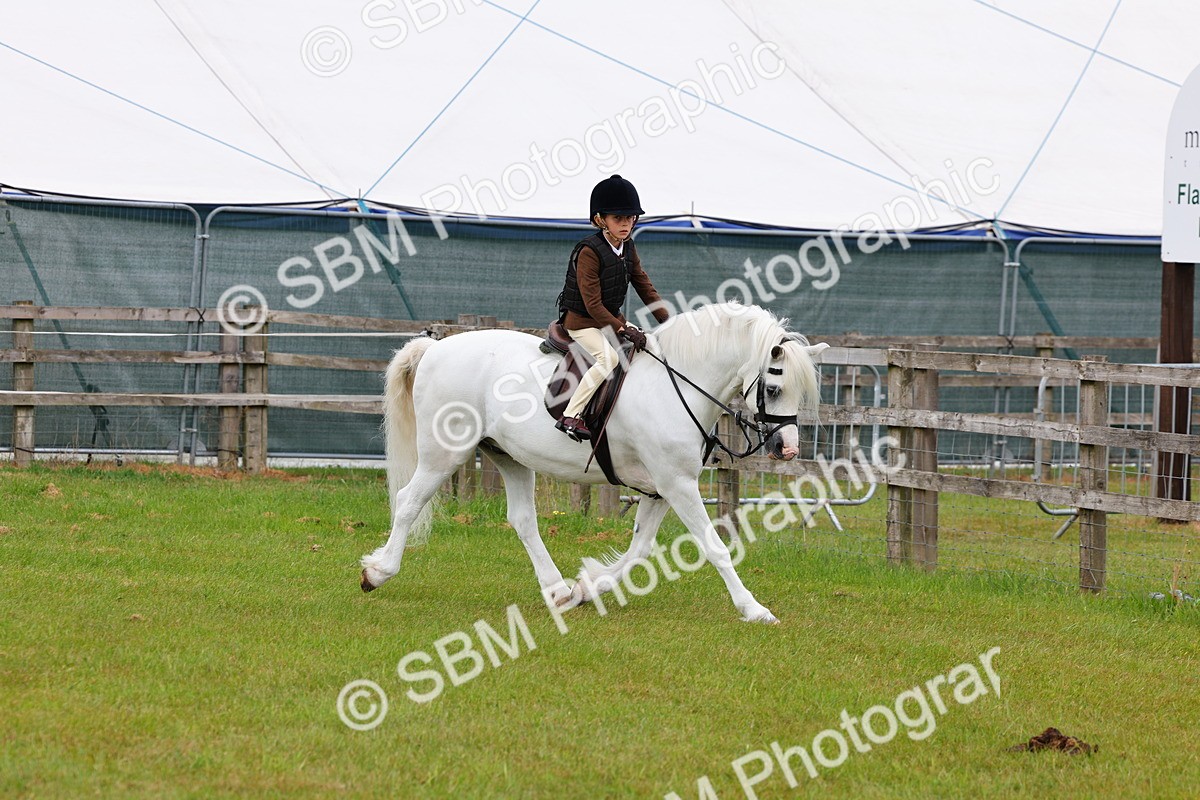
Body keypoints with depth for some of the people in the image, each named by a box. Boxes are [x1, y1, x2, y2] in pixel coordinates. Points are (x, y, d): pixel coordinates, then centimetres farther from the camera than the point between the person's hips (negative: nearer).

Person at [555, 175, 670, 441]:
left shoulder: (628, 249, 5)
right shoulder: (589, 252, -20)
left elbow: (644, 286, 9)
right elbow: (593, 303, -24)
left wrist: (667, 320, -2)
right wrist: (623, 330, -30)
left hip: (611, 318, 9)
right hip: (581, 321, -9)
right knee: (609, 357, -31)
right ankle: (571, 417, -32)